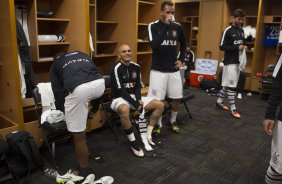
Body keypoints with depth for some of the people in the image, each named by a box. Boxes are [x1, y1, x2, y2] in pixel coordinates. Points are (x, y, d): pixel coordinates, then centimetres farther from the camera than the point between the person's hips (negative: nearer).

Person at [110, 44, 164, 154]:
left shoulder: (136, 67, 4)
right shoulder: (116, 69, -16)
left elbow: (138, 86, 7)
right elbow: (120, 91, -20)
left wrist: (139, 100, -12)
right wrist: (135, 105, -22)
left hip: (134, 97, 7)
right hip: (119, 98, -7)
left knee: (160, 105, -4)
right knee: (124, 110, -43)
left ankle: (147, 135, 0)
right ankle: (133, 142, -23)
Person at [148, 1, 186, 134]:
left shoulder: (177, 27, 5)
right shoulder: (153, 26, -6)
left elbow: (183, 45, 22)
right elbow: (154, 45, -23)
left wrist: (181, 59, 11)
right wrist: (165, 26, -22)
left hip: (174, 70, 4)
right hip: (158, 70, -4)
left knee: (177, 98, 10)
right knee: (157, 100, -1)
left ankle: (173, 121, 31)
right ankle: (158, 124, 20)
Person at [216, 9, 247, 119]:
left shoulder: (241, 31, 13)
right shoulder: (228, 31, -10)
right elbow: (222, 47, -13)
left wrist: (243, 47, 2)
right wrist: (237, 48, -20)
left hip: (238, 61, 8)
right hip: (230, 62, -8)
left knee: (227, 84, 13)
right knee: (231, 85, -6)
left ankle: (219, 102, 27)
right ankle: (233, 109, 0)